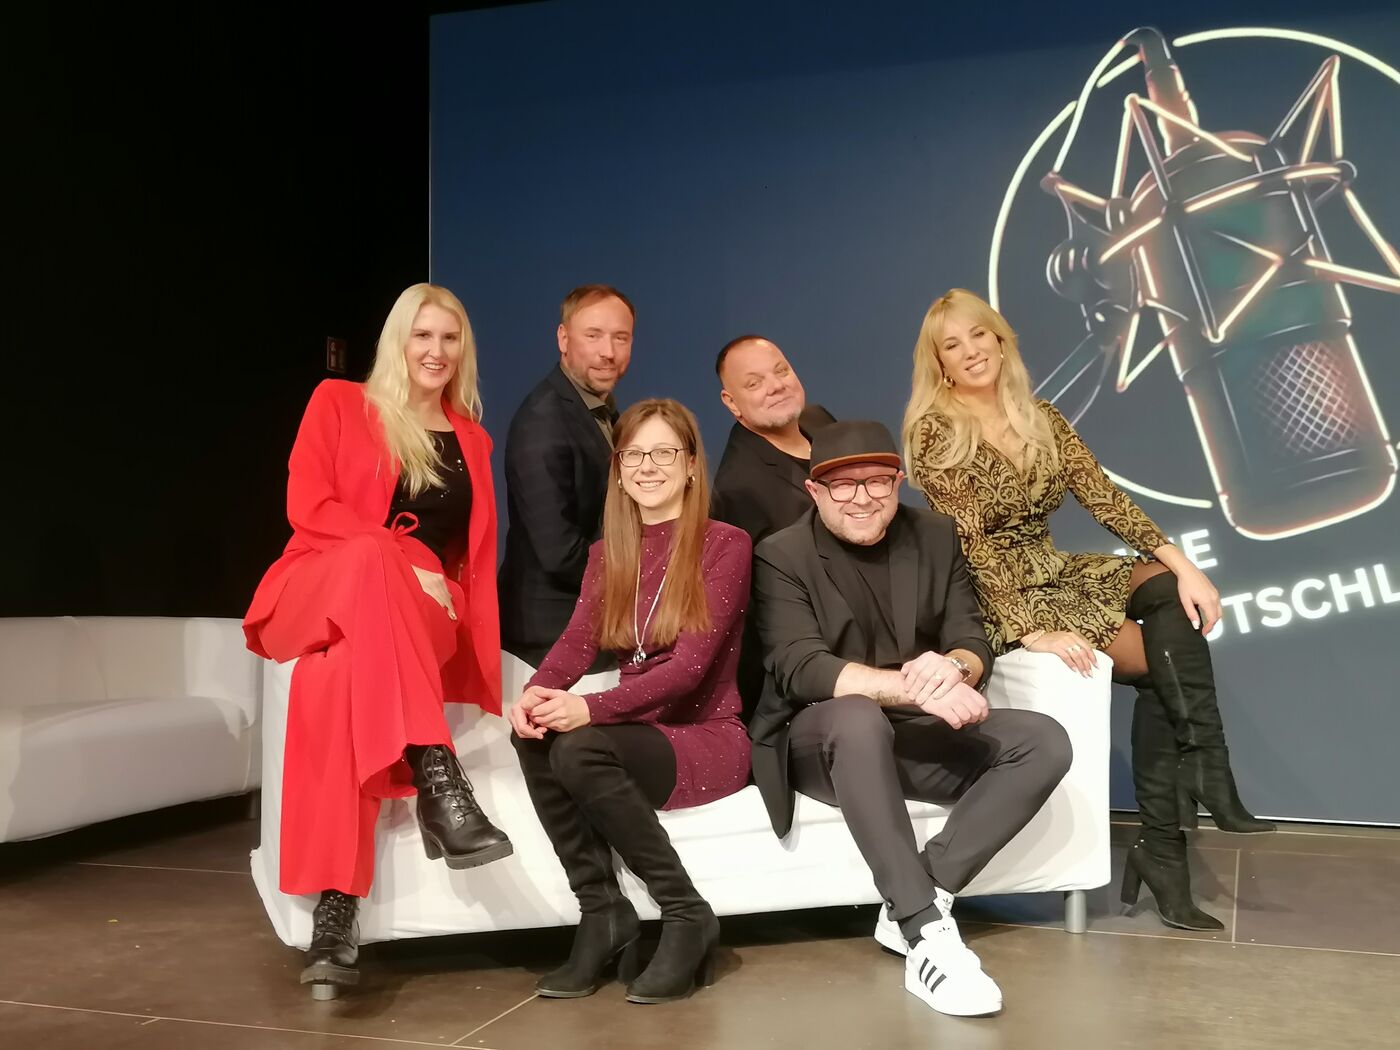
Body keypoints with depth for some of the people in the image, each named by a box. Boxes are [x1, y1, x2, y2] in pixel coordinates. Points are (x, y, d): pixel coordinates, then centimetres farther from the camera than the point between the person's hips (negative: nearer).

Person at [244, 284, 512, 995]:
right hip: (320, 595, -2)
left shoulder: (471, 439, 20)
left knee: (339, 673, -37)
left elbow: (478, 552, 19)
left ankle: (335, 910, -42)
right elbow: (308, 507, -4)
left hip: (421, 616, 2)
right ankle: (438, 779, -50)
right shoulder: (338, 403, 10)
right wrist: (404, 562, -15)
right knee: (370, 557, -41)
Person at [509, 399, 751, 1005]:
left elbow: (693, 662, -16)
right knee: (535, 733, -25)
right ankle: (601, 915, -15)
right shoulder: (607, 553, 13)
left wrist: (592, 709, -30)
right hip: (640, 734, 5)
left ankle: (688, 919, -16)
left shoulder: (725, 544, -5)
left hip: (708, 736, -5)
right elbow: (577, 642, -2)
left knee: (578, 748, -31)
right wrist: (533, 694, -26)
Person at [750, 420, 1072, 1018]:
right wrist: (913, 687, -37)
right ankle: (928, 935, -36)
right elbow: (801, 670, -22)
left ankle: (915, 905, -20)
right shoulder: (781, 557, -9)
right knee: (858, 718, -38)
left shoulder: (935, 537, 5)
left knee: (1044, 743, -16)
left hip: (917, 733, 5)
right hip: (821, 740, -5)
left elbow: (973, 641, 1)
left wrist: (951, 669, -26)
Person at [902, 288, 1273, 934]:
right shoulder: (935, 433, -9)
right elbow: (971, 542, -16)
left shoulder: (1040, 419, 9)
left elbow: (1104, 496, -1)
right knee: (1163, 657, -20)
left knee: (1172, 597, -20)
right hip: (995, 597, -6)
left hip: (1056, 574, 6)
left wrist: (1182, 565, -14)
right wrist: (1031, 630, -25)